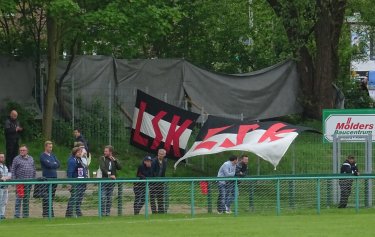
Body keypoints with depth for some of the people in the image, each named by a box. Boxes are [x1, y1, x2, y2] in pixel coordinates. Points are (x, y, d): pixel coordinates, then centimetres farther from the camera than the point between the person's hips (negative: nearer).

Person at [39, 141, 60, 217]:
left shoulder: (53, 155, 17)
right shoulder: (43, 156, -5)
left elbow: (58, 164, 7)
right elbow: (48, 164, -17)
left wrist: (52, 165, -8)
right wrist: (55, 164, -1)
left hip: (54, 177, 7)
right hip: (47, 178, -7)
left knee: (52, 197, 9)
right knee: (46, 197, -6)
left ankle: (51, 213, 13)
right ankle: (45, 213, -4)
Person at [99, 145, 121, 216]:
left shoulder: (115, 160, 12)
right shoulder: (102, 159, 2)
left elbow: (119, 167, -2)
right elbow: (103, 168, -11)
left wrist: (114, 160, -12)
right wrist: (109, 175, -22)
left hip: (112, 181, 3)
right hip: (104, 180, -3)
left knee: (109, 197, 6)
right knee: (103, 197, -8)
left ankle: (108, 212, 11)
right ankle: (102, 212, -4)